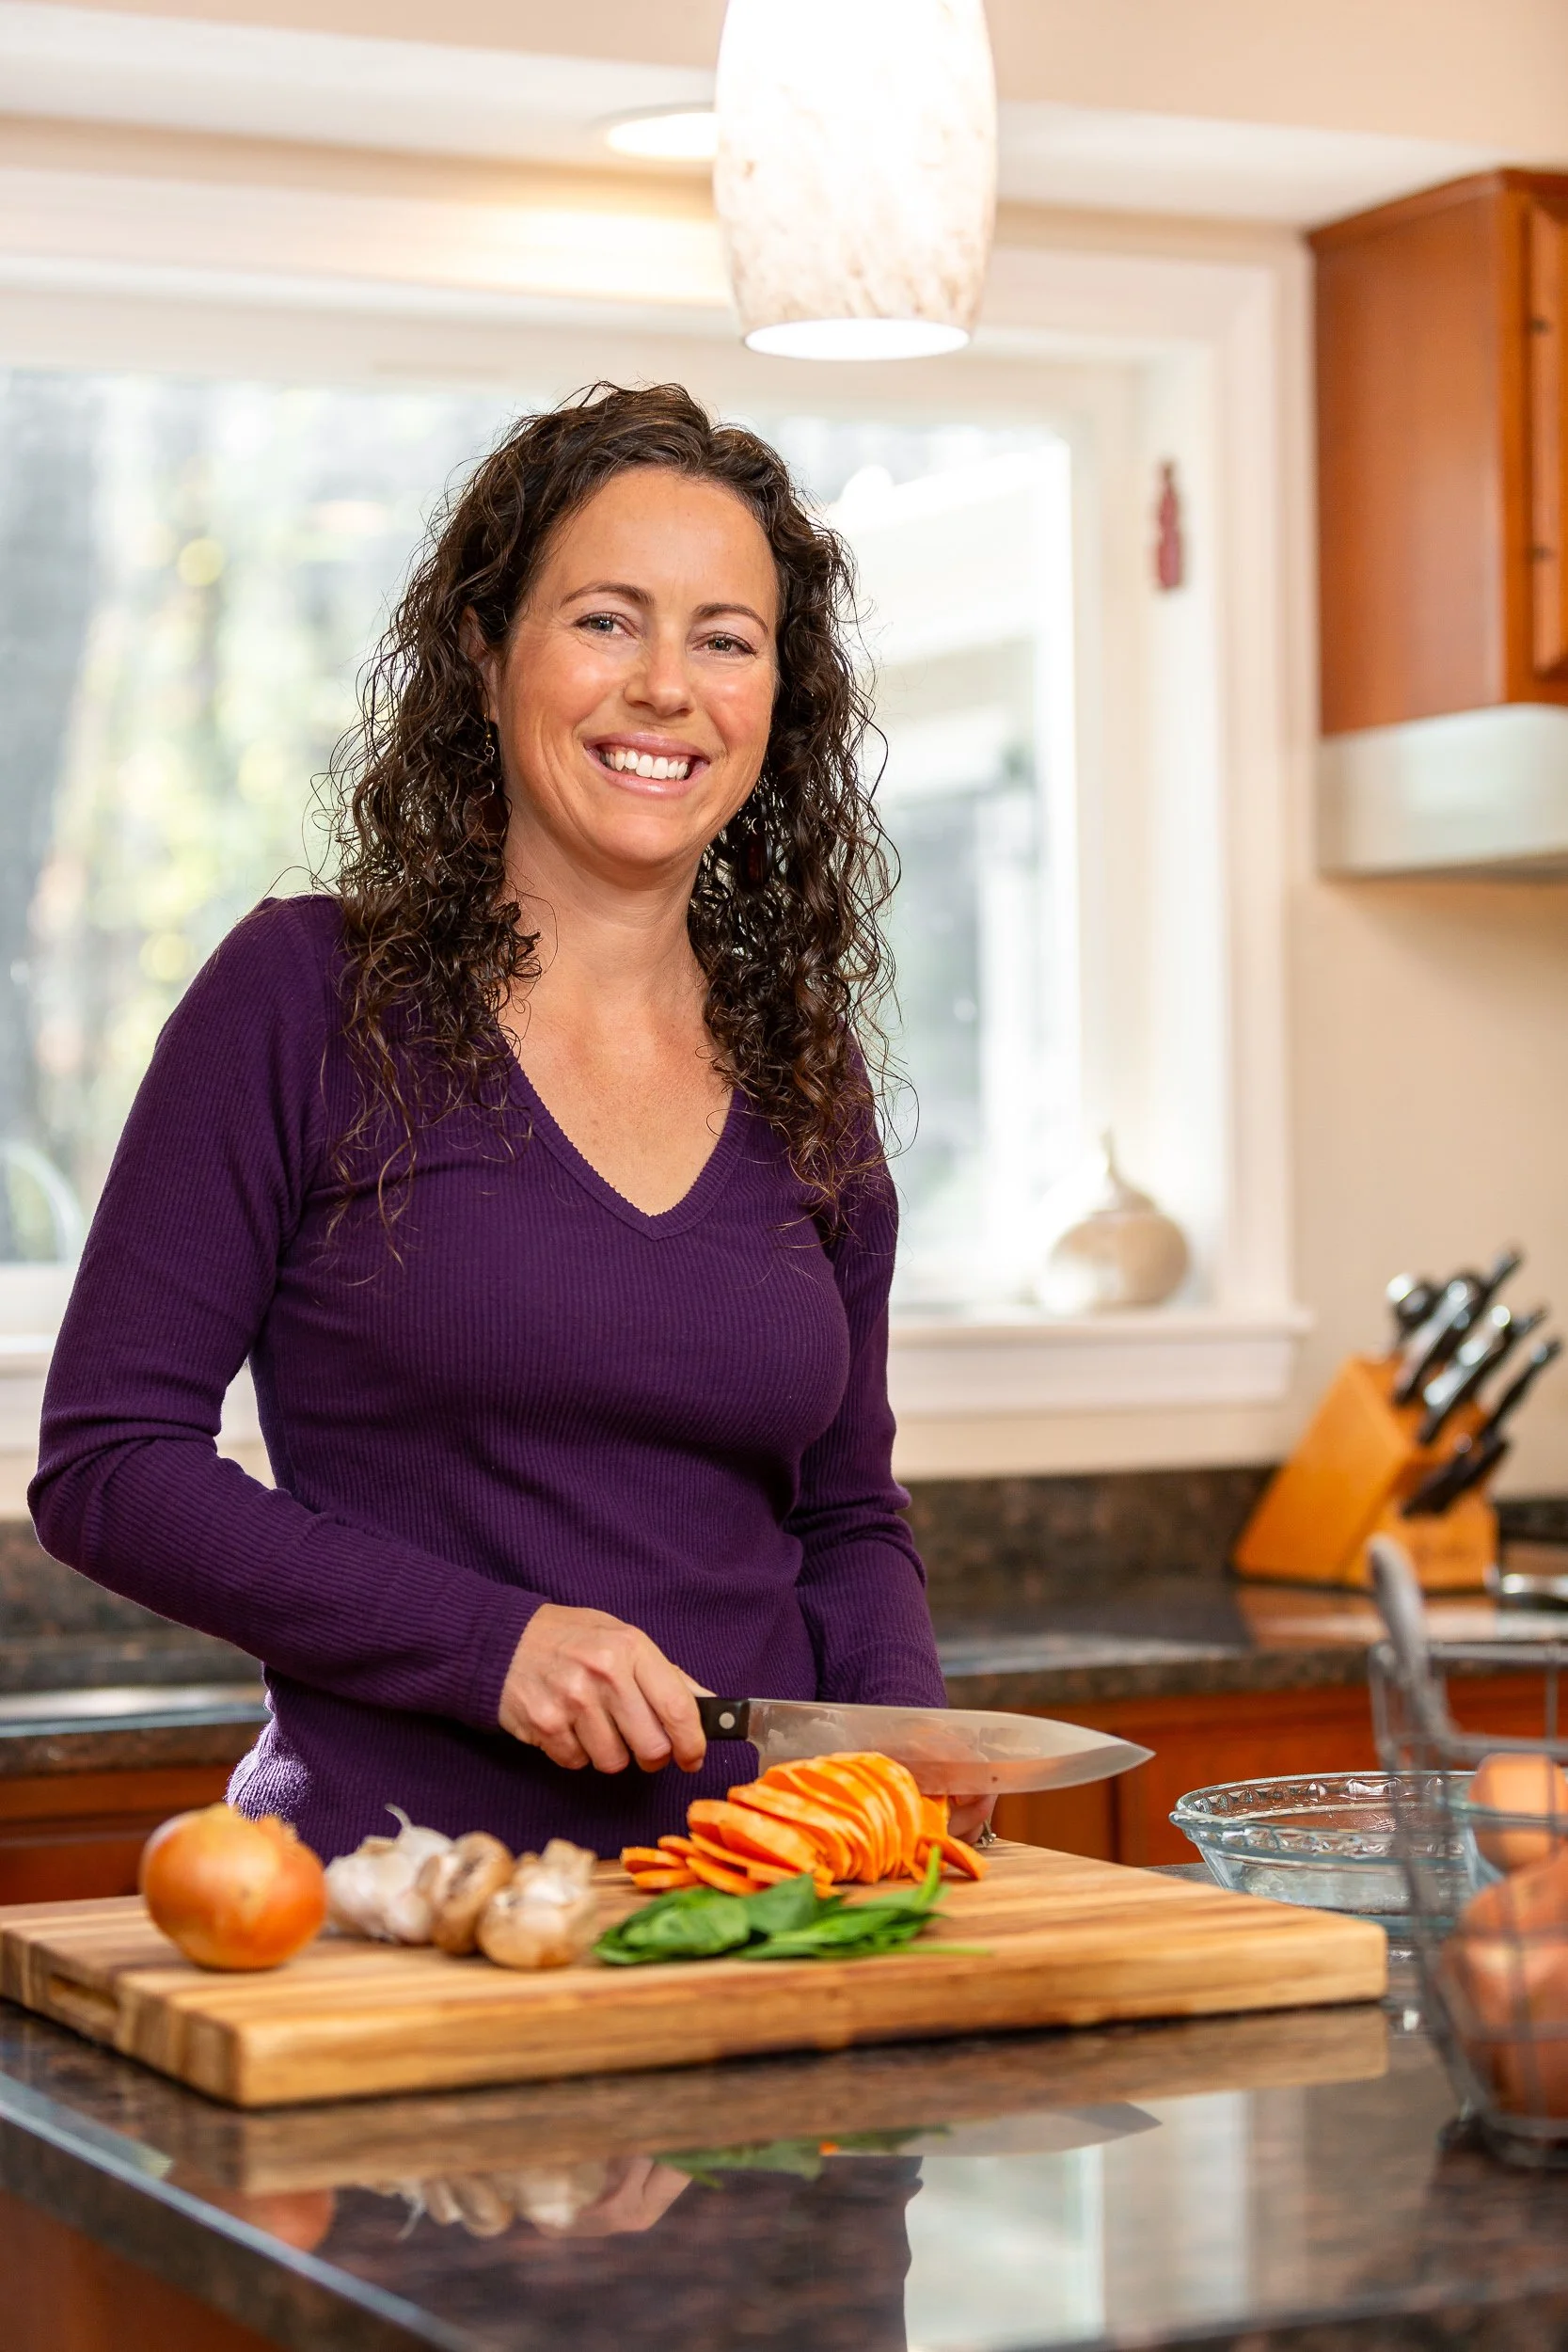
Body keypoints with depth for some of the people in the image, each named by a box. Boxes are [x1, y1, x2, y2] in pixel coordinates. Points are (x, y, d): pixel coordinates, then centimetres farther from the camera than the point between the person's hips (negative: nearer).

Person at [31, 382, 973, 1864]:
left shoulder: (804, 1073, 12)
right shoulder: (305, 994, -1)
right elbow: (105, 1463, -3)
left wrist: (903, 1729, 0)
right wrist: (495, 1640, -13)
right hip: (384, 1883, -4)